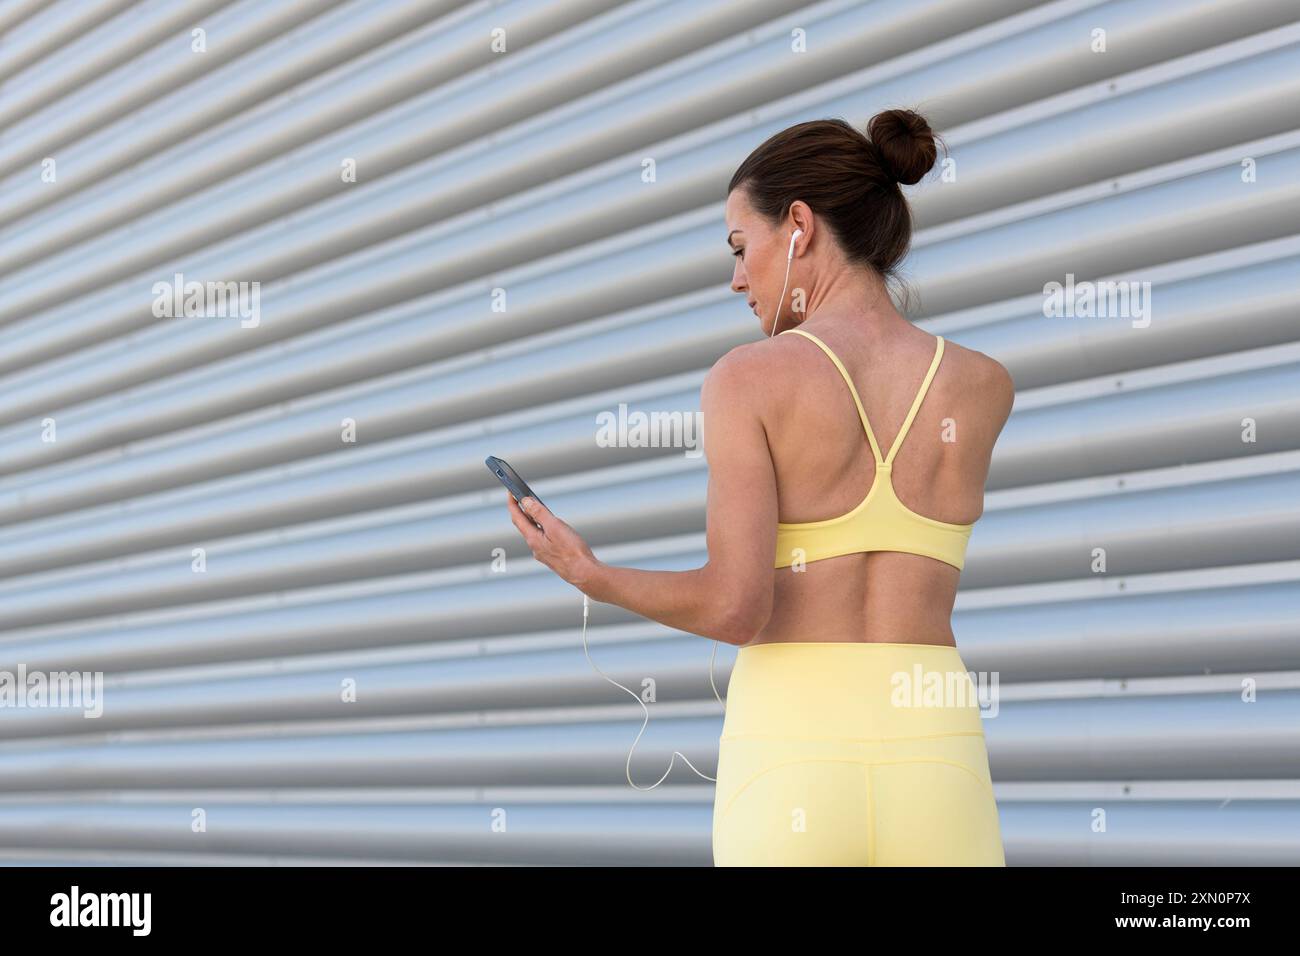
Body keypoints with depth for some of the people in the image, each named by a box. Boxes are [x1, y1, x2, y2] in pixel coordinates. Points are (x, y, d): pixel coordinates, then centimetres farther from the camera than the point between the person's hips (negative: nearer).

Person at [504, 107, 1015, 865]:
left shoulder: (748, 377, -5)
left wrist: (592, 578, 6)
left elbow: (735, 606, -12)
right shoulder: (988, 388, 5)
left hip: (791, 766, -2)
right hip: (933, 775, 2)